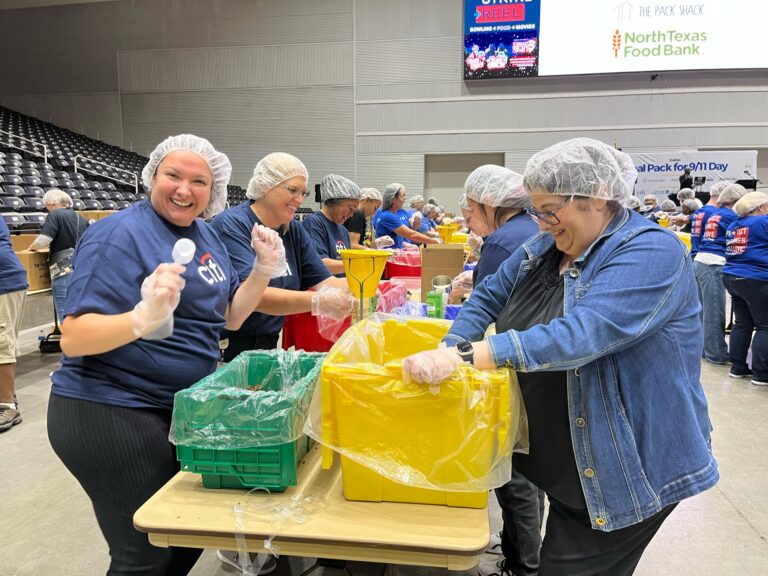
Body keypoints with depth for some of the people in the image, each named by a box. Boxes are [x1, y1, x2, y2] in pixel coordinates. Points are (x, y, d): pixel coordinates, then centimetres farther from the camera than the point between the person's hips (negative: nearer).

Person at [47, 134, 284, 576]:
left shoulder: (205, 234, 6)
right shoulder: (121, 234, -17)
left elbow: (229, 316, 10)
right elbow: (73, 339, -23)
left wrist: (264, 268, -5)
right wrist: (144, 317, -41)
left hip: (182, 409, 8)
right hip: (113, 414, -8)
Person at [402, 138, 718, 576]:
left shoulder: (652, 253, -21)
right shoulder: (544, 248, 3)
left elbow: (581, 333, -35)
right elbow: (489, 298, 5)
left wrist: (464, 356, -39)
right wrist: (446, 353, -13)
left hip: (628, 470, -7)